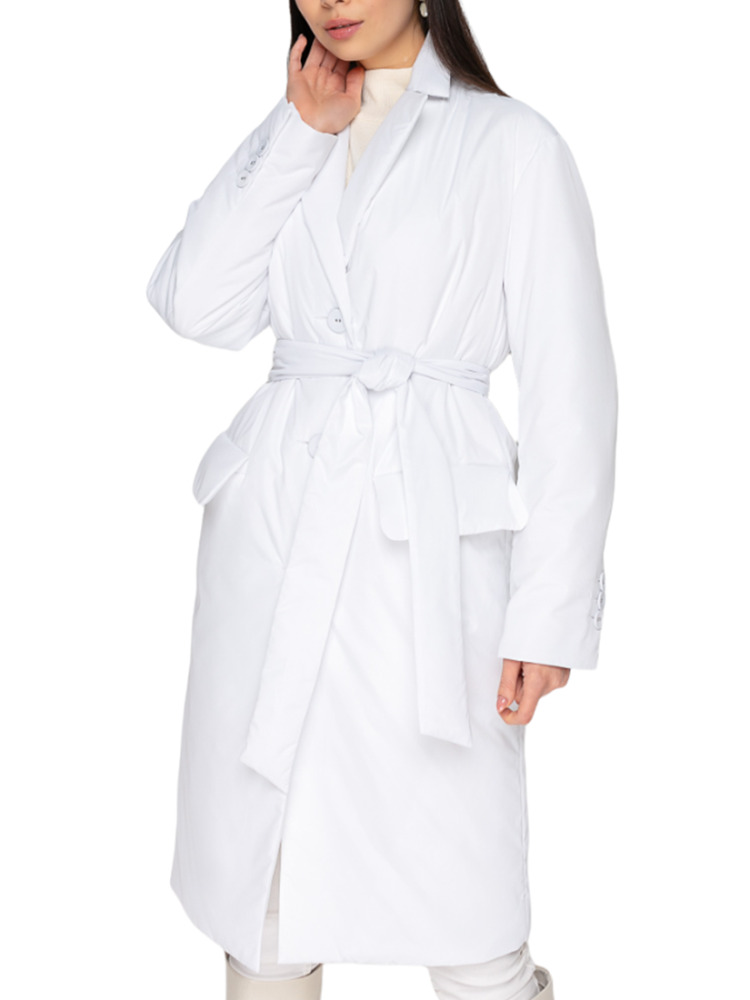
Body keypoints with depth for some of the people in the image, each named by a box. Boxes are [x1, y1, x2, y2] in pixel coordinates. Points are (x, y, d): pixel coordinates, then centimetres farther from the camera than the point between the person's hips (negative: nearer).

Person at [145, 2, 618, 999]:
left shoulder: (510, 143, 2)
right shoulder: (291, 140, 17)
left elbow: (570, 390, -3)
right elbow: (197, 305, 1)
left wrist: (552, 610, -8)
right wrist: (302, 131, 0)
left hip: (427, 534, -4)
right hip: (274, 518, 5)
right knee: (260, 889, 12)